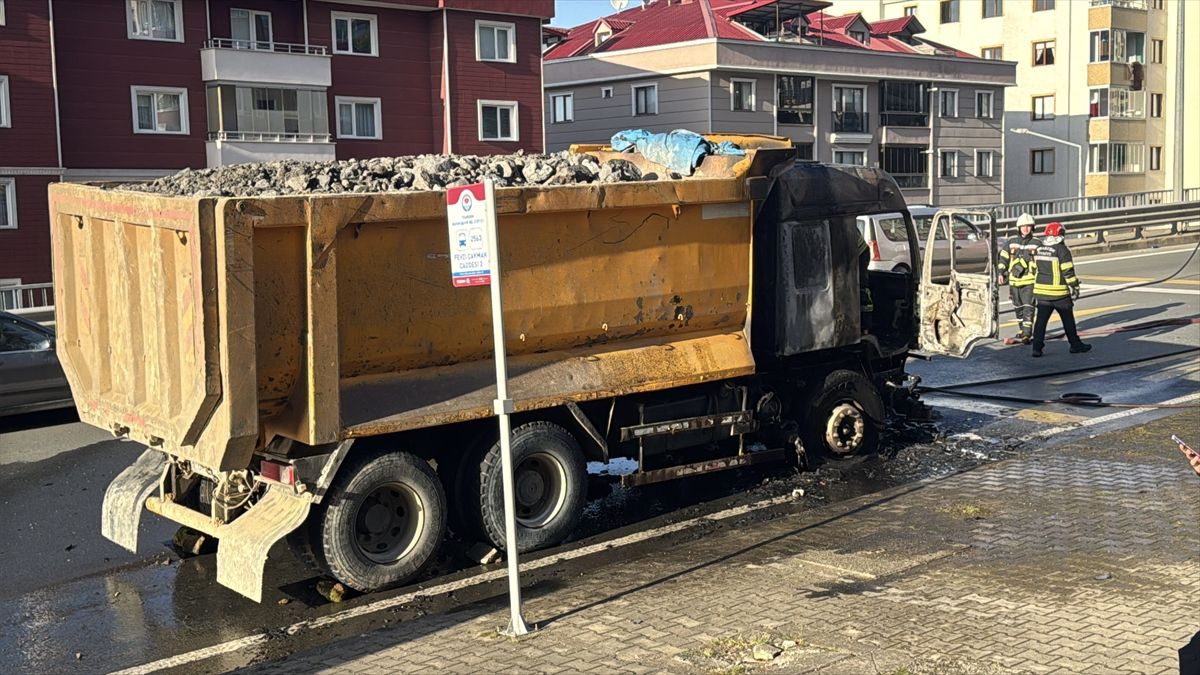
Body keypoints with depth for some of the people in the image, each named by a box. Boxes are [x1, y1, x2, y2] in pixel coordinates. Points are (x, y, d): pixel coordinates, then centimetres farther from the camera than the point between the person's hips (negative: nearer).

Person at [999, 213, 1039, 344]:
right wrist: (1001, 273, 3)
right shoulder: (1011, 242, 8)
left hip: (1029, 281, -4)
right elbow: (1003, 258, 12)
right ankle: (1022, 330, 30)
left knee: (1028, 308, -12)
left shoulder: (1036, 244, 0)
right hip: (1014, 280, 4)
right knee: (1018, 307, 14)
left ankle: (1027, 334, -17)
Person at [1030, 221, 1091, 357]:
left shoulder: (1038, 250, 7)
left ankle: (1037, 347, -3)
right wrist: (1074, 287, -6)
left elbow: (1033, 269, 14)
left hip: (1041, 291, 5)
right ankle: (1075, 345, 18)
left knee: (1041, 319, 4)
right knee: (1068, 319, 8)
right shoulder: (1062, 250, -12)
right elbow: (1068, 271, -14)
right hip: (1059, 292, -5)